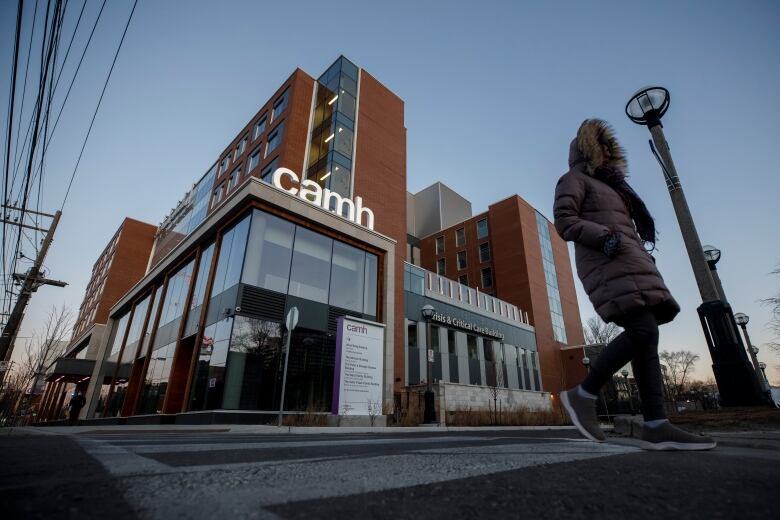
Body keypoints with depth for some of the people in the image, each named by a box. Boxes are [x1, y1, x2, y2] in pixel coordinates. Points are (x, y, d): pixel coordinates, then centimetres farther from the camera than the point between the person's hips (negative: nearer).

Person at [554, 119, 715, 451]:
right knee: (643, 332, -22)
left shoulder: (608, 185, 34)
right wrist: (605, 237, -20)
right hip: (608, 264, -9)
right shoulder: (574, 179, 8)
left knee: (645, 337, -3)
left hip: (628, 263, 9)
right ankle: (583, 395, -15)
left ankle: (656, 426, -3)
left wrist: (643, 250, 12)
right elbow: (564, 221, -9)